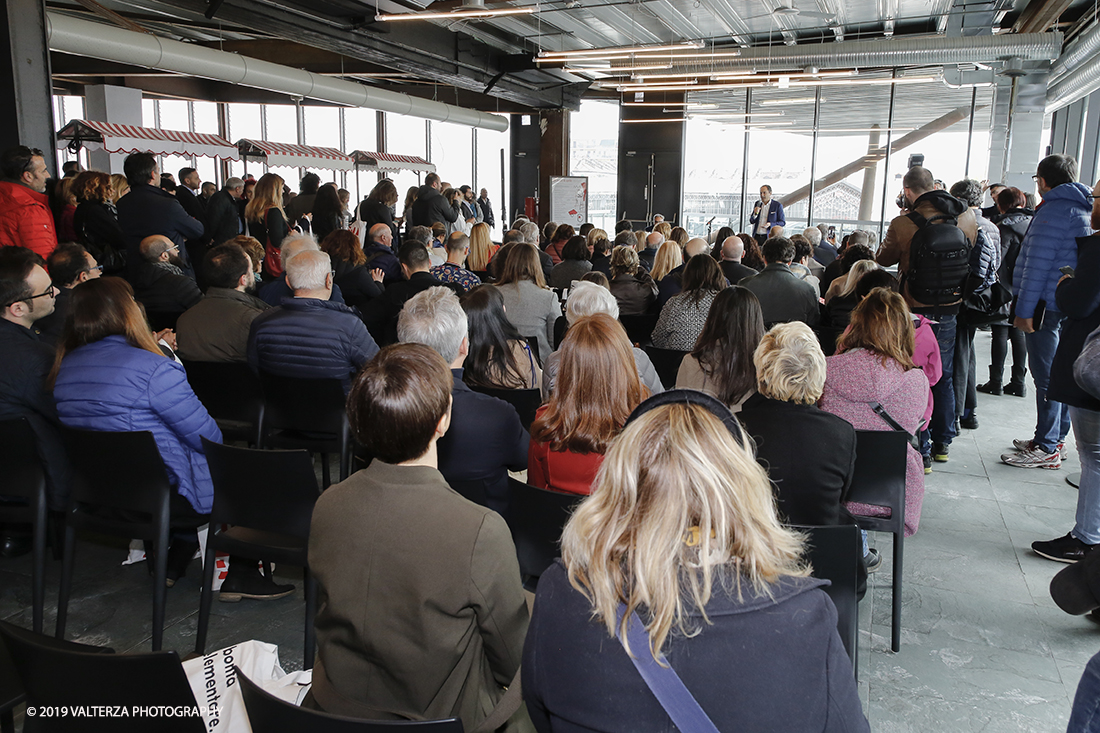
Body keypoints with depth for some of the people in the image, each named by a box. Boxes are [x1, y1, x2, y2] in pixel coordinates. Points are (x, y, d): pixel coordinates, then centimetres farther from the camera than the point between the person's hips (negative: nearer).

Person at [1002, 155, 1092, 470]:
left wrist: (1024, 310, -18)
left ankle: (1046, 449, -1)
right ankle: (1056, 438, 26)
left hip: (1046, 304, -9)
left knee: (1046, 376, -6)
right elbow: (1079, 259, 20)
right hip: (1068, 305, 10)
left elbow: (1038, 264, -19)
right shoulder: (1082, 210, 16)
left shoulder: (1054, 210, -14)